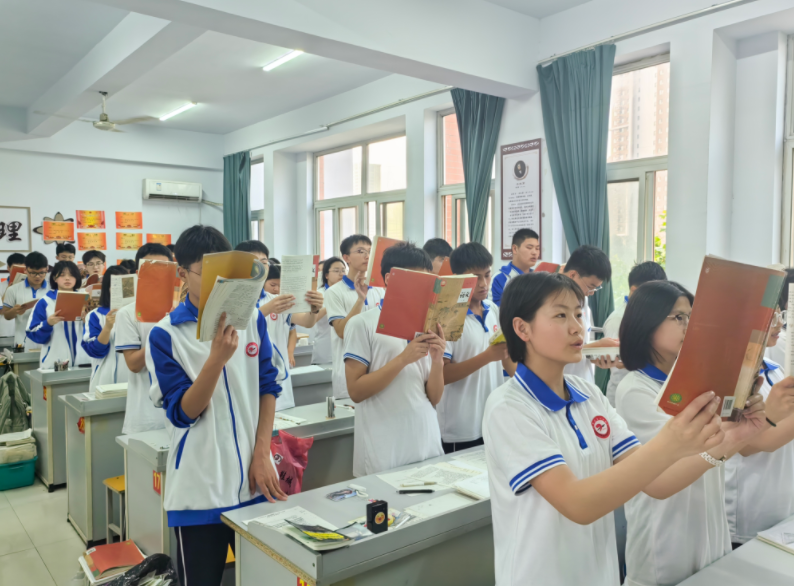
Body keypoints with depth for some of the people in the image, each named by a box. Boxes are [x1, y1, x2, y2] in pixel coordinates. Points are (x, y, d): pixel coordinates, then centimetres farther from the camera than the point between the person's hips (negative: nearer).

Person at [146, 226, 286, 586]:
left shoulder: (252, 319, 1)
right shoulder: (165, 335, -8)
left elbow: (268, 388, 5)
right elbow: (183, 413, -12)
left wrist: (262, 455, -3)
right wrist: (217, 358, -27)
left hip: (254, 479, 3)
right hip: (199, 488, -3)